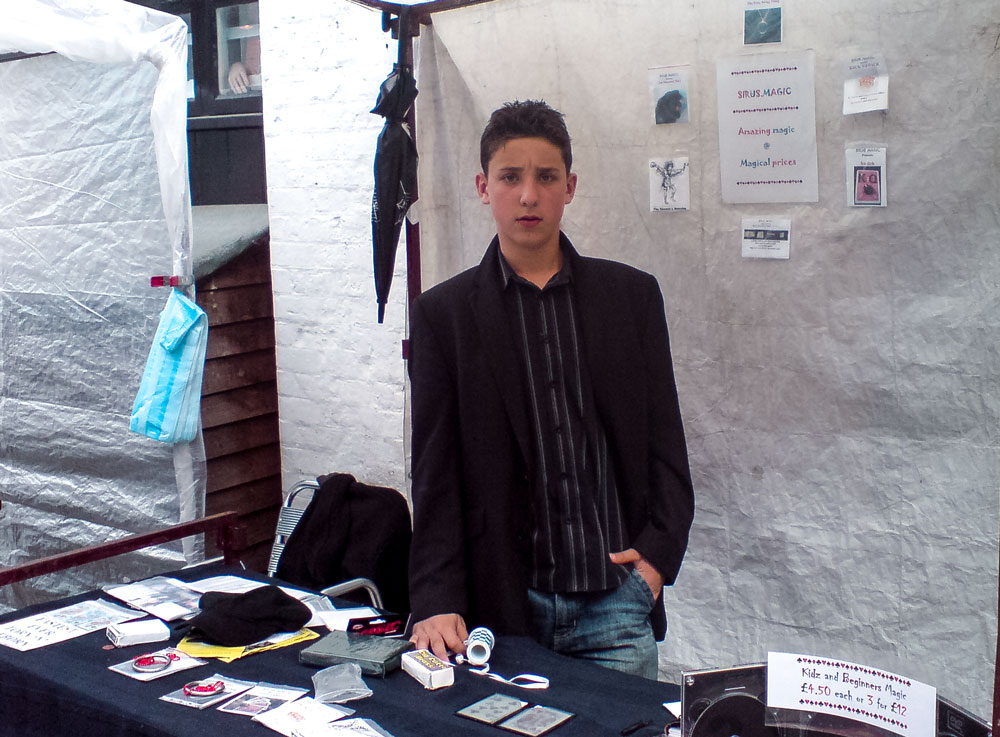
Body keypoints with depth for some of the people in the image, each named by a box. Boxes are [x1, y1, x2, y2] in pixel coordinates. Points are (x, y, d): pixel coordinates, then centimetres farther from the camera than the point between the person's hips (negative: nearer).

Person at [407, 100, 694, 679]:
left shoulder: (632, 294, 6)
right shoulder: (443, 313, 3)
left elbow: (665, 440, 8)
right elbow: (436, 469, -1)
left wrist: (658, 554, -3)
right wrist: (436, 600, -9)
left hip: (616, 600, 1)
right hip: (501, 604, -1)